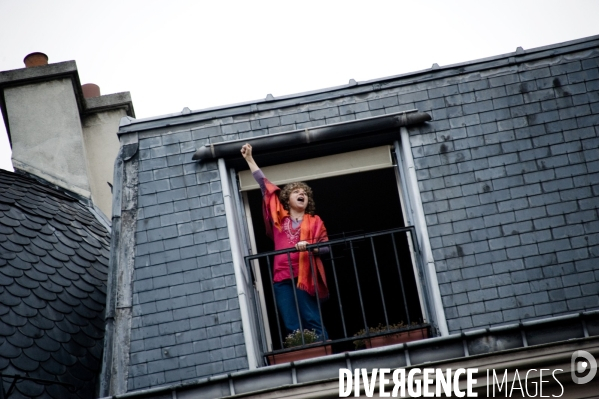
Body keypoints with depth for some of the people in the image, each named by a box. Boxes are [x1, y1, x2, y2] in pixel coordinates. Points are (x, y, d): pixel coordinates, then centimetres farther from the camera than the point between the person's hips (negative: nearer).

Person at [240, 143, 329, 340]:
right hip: (282, 277, 2)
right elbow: (264, 184, 17)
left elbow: (325, 246, 5)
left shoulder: (314, 221, 13)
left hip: (305, 277, -2)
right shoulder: (279, 216, 15)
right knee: (293, 327, -3)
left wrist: (309, 246, -15)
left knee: (313, 321, -8)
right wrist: (249, 159, 20)